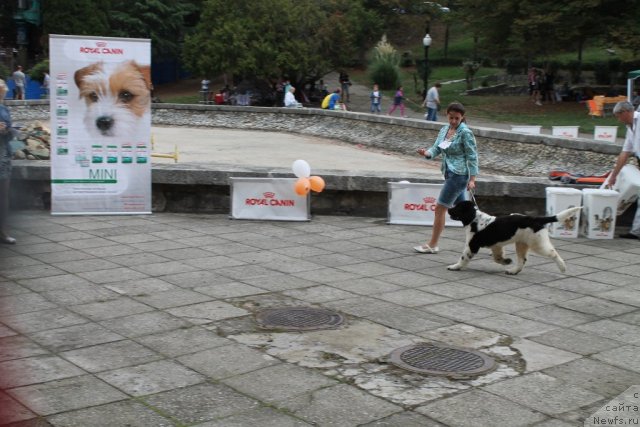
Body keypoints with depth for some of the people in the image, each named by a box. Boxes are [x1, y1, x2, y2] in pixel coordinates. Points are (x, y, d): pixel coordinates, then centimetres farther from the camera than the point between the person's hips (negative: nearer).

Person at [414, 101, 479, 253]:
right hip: (450, 174, 8)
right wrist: (426, 153, -14)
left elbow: (472, 156, -12)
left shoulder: (465, 132, -13)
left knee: (440, 208, -4)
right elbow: (436, 149, 9)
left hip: (459, 175, -8)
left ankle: (432, 245, 6)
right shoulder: (444, 130, 8)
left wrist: (472, 179, -15)